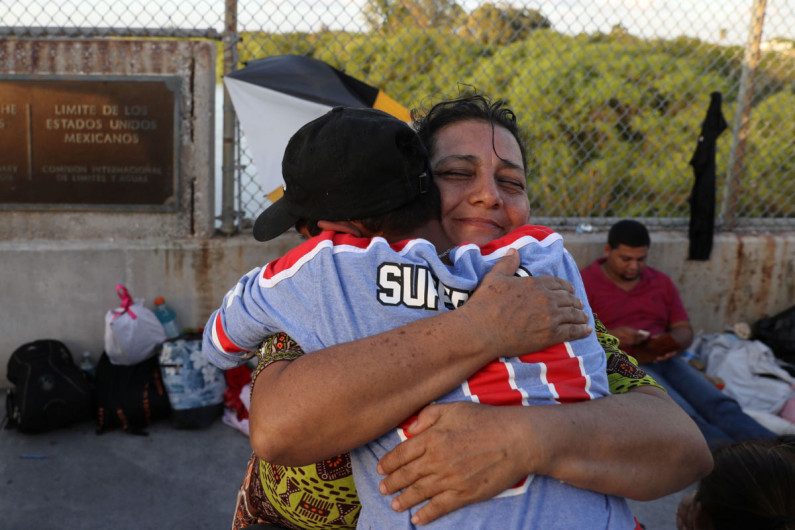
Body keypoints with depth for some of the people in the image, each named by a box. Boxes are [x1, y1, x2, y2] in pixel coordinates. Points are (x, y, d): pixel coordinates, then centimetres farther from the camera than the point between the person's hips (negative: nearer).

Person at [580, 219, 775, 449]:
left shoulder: (661, 282, 20)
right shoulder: (585, 283, 3)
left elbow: (685, 330, 18)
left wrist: (670, 343, -6)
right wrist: (609, 336, -19)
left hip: (665, 360, 5)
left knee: (719, 404, -21)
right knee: (682, 413, -30)